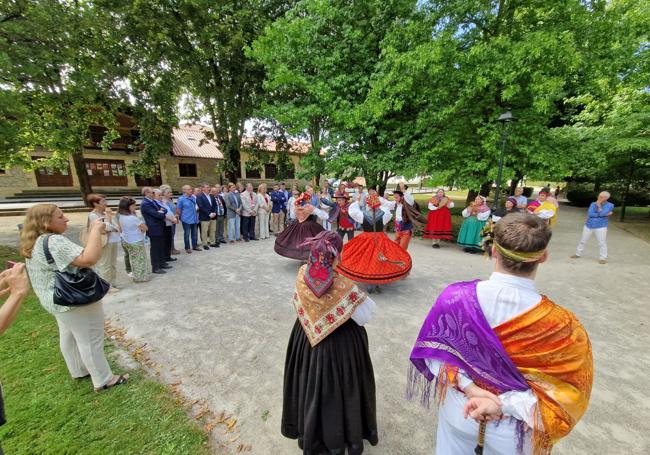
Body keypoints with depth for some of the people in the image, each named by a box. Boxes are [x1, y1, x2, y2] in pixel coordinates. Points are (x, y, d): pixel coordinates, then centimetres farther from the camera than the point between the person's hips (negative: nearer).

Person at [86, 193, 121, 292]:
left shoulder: (105, 213, 11)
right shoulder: (93, 215, -10)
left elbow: (117, 227, 10)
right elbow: (106, 227, -19)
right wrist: (108, 216, -11)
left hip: (113, 241, 8)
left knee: (113, 265, 14)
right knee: (105, 266, 0)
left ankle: (112, 284, 24)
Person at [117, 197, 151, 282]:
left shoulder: (121, 217, 0)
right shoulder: (133, 218, -25)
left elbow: (120, 229, 13)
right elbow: (145, 228, -18)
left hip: (126, 241, 8)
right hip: (137, 242, -8)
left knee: (133, 259, 19)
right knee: (140, 260, 5)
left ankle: (135, 275, 30)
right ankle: (141, 277, 14)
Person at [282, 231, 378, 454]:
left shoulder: (302, 276, -19)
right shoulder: (344, 286, -31)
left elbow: (300, 308, -2)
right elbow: (365, 316, -18)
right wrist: (358, 293, -3)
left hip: (308, 340, 4)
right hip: (343, 343, -3)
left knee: (311, 385, 27)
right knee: (343, 388, 22)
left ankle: (310, 432, 52)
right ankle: (349, 436, 49)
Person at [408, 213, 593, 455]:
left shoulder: (455, 297, -27)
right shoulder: (564, 326, -28)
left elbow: (433, 351, -14)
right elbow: (567, 392, -16)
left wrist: (468, 388, -14)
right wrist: (504, 404, -17)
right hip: (513, 433, 0)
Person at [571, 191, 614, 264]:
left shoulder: (610, 205, -3)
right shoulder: (593, 204, 4)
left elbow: (602, 213, -19)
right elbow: (589, 214, -11)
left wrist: (599, 205, -9)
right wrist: (605, 214, -14)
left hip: (601, 227, -3)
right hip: (588, 226, 3)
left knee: (602, 243, -4)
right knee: (583, 241, 11)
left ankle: (602, 258, 7)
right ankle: (578, 254, 24)